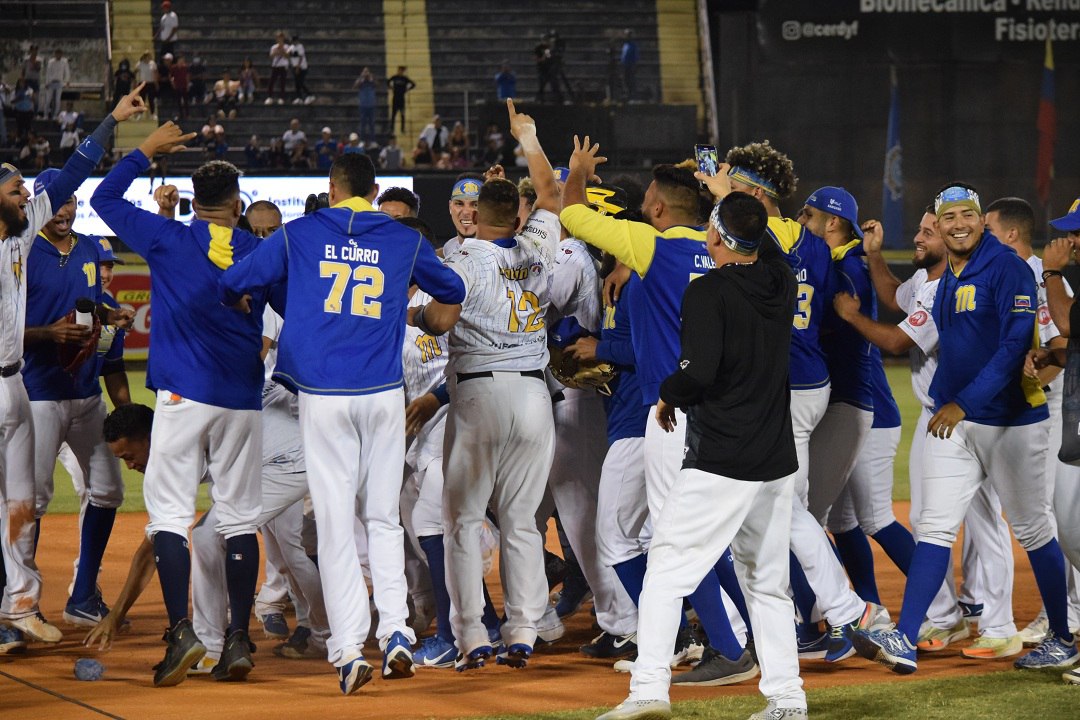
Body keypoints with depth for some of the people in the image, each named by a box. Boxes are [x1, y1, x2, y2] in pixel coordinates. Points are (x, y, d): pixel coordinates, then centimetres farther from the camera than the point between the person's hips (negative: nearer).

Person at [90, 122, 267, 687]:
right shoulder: (261, 253, 3)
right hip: (243, 401, 3)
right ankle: (239, 638, 5)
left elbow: (104, 198, 8)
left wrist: (147, 151, 17)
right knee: (238, 516, 8)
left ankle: (181, 632, -15)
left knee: (169, 513, -1)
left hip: (184, 396, -3)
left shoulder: (167, 239, -2)